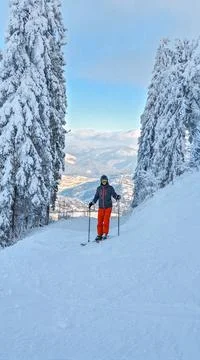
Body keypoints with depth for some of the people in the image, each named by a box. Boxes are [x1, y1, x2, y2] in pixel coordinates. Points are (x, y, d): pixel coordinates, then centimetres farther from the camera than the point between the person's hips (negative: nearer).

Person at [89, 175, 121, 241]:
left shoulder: (110, 188, 1)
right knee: (99, 222, 0)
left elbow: (114, 195, -2)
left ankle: (105, 234, 1)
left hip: (108, 207, -2)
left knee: (106, 221, -8)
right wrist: (92, 203, 8)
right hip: (101, 207, 3)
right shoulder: (99, 188, 9)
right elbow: (96, 197, 17)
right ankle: (99, 235, 8)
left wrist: (118, 197, -23)